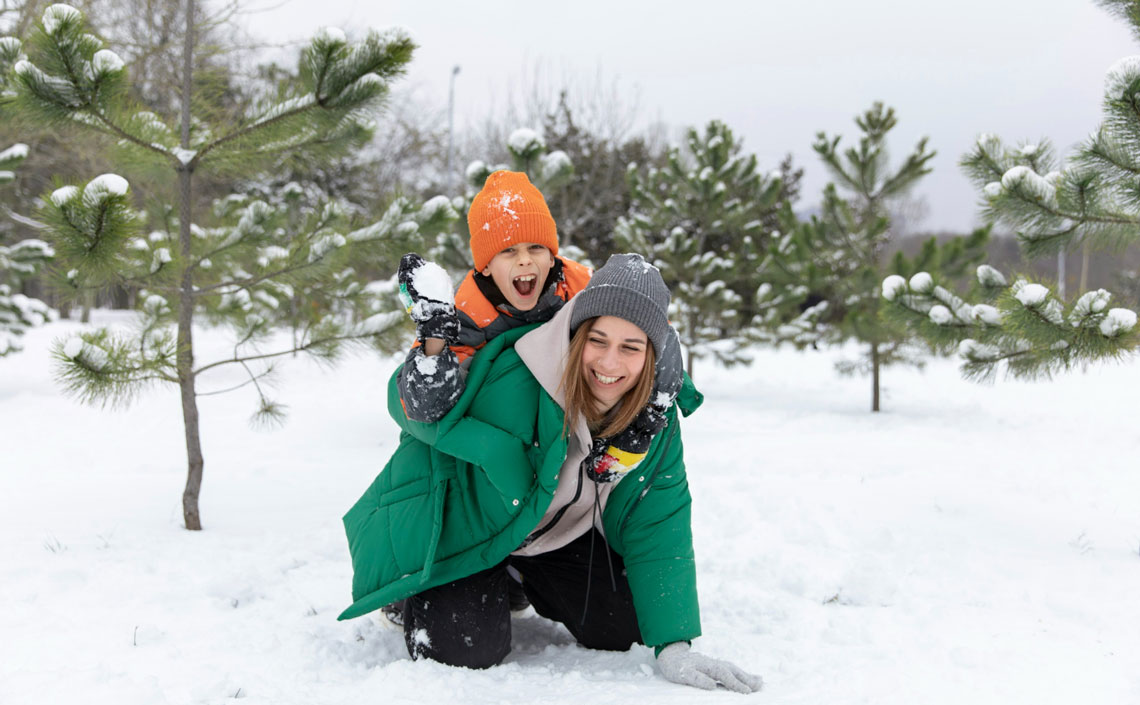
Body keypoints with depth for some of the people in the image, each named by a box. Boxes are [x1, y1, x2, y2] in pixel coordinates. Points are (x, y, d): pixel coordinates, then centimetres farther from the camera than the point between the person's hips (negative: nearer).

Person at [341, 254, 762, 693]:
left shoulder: (657, 414, -19)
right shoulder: (510, 381, -36)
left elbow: (658, 528, -15)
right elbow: (409, 397, -19)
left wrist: (673, 646, -21)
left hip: (565, 533, 5)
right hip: (466, 517, -5)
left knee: (626, 628, 2)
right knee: (467, 651, -22)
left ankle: (524, 578, 29)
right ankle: (420, 595, 15)